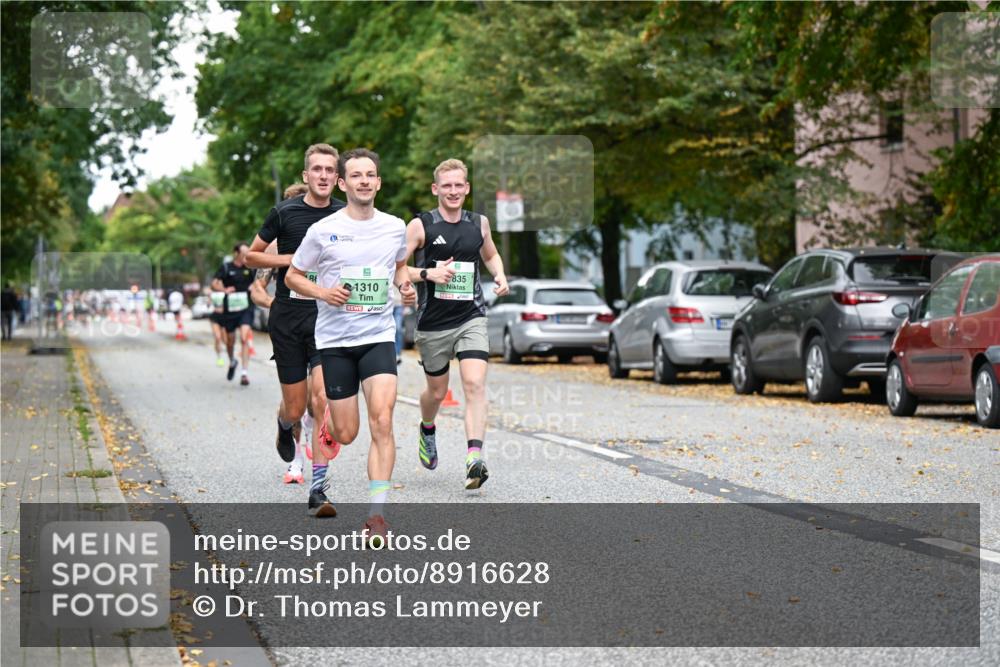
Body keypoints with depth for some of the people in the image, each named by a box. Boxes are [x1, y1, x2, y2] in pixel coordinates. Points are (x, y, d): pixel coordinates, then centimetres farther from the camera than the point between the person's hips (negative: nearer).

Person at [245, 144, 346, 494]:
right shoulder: (284, 212, -1)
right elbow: (252, 255, 7)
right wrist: (292, 259, -8)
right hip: (287, 316, 0)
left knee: (323, 395, -19)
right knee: (295, 407, 4)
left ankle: (318, 481, -13)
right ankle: (287, 426, 44)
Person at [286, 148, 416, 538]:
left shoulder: (395, 227, 5)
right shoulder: (323, 231, -4)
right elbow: (293, 276, 6)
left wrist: (405, 286, 5)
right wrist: (323, 292, -12)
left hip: (379, 336, 1)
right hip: (334, 340, -1)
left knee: (382, 422, -17)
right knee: (346, 433, 1)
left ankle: (377, 515, -16)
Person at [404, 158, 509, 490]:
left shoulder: (479, 223, 7)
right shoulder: (420, 225, -5)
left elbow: (490, 255, 26)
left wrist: (499, 276, 6)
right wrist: (428, 273, -20)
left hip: (471, 318, 1)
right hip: (433, 322, -1)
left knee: (475, 384, -18)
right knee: (437, 391, 13)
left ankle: (474, 459, -25)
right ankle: (427, 430, 47)